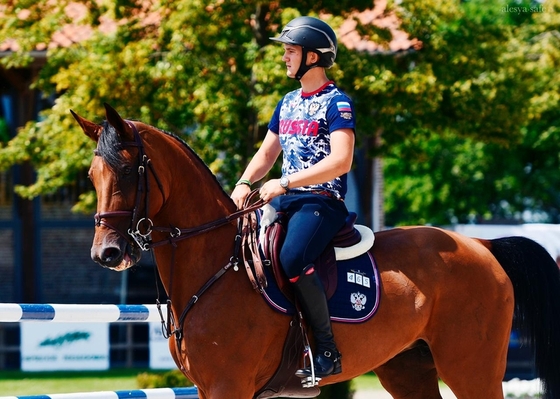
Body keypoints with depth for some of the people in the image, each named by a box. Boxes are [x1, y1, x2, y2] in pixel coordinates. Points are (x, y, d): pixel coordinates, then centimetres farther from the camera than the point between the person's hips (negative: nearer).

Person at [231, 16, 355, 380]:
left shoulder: (336, 103, -8)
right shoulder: (288, 103, 18)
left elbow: (340, 161, -20)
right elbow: (267, 153, 23)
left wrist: (285, 183, -22)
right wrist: (245, 183, 2)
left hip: (322, 201, -9)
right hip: (284, 199, 9)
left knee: (292, 259, -35)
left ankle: (328, 351, -27)